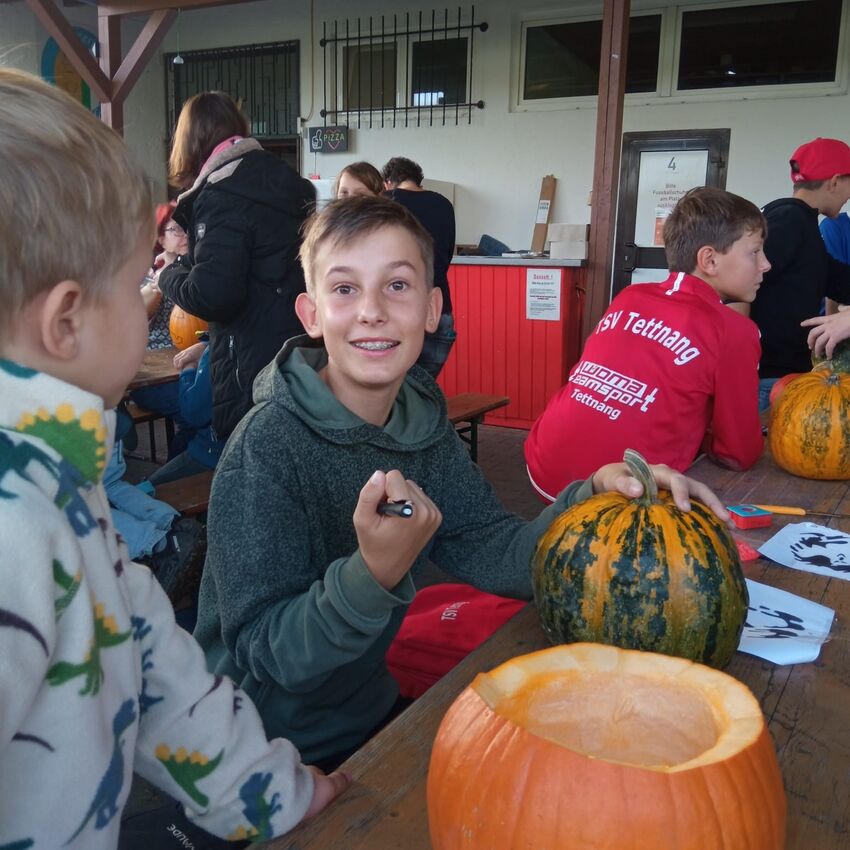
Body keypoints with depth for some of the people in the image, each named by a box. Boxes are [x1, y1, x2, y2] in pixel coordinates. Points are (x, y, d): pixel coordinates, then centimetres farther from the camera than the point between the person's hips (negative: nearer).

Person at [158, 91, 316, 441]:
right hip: (298, 352, 9)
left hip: (255, 364, -9)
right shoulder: (278, 175, 10)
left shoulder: (221, 195, -16)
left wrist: (167, 275, -2)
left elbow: (212, 296, -23)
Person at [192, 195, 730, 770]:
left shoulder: (422, 420, -4)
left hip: (368, 713, 6)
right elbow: (264, 655, -24)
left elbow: (493, 552, -8)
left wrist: (598, 492, -23)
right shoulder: (268, 448, -24)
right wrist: (374, 573, -40)